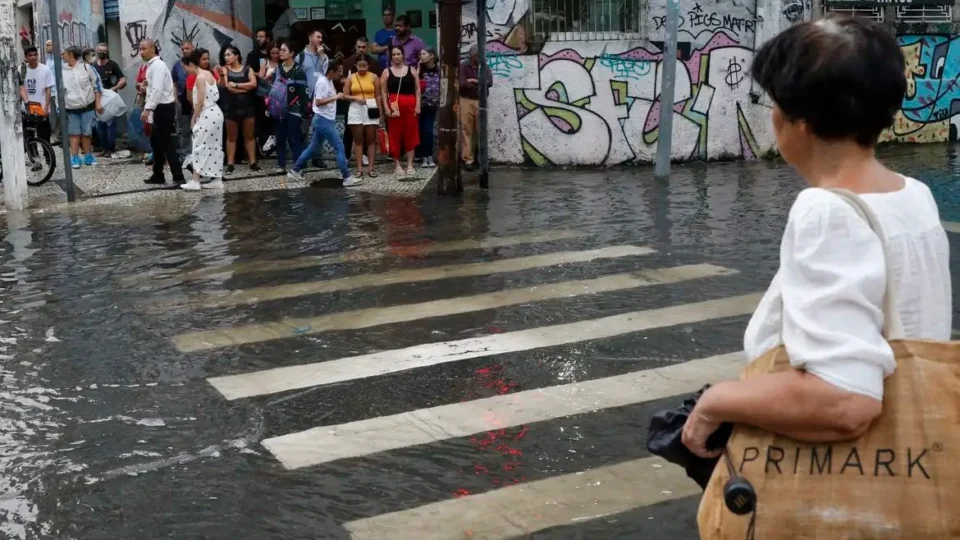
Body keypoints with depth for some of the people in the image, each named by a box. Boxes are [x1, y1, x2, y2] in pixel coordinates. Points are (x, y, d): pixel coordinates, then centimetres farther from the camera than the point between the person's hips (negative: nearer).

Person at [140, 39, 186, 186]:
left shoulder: (157, 65, -17)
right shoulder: (152, 65, 14)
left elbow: (157, 90, -26)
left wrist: (147, 109, -28)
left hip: (164, 108, -10)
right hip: (160, 108, 10)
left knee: (167, 145, -8)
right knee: (156, 142, 17)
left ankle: (178, 178, -7)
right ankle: (158, 175, 26)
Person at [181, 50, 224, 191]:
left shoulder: (199, 78, -15)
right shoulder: (208, 74, 13)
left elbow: (200, 102, -17)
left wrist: (193, 119, -7)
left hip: (207, 115, -9)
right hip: (215, 113, 9)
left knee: (200, 146, -6)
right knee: (214, 147, 10)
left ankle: (195, 181, -5)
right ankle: (217, 180, 12)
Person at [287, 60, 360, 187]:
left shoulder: (329, 82, 12)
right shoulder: (323, 82, -17)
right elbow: (318, 102, -23)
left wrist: (337, 96, 8)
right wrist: (335, 97, -23)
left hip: (325, 120, 10)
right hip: (324, 120, -10)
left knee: (313, 148, 15)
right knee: (340, 148, -8)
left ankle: (294, 171, 22)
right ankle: (347, 178, -5)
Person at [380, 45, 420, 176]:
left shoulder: (411, 70, 9)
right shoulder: (387, 72, 6)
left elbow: (417, 89, 7)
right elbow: (383, 92, 3)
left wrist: (418, 105, -2)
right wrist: (386, 108, -6)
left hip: (410, 106, 1)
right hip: (394, 107, -1)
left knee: (410, 134, 2)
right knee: (395, 135, 1)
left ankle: (410, 165, 6)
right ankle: (397, 165, 8)